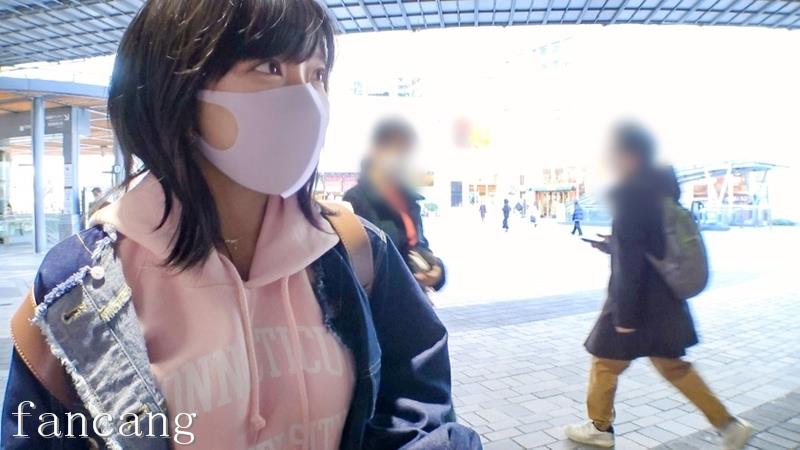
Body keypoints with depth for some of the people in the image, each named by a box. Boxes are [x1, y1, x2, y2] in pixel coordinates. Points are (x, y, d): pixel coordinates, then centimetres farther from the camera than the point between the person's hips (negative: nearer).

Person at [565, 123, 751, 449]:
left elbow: (630, 260, -23)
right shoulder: (661, 186, 6)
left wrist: (624, 315, -20)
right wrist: (612, 245, 19)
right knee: (671, 363, 22)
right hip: (665, 299, 9)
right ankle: (728, 424, 26)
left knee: (605, 359, 11)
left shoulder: (630, 192, -21)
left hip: (637, 299, -9)